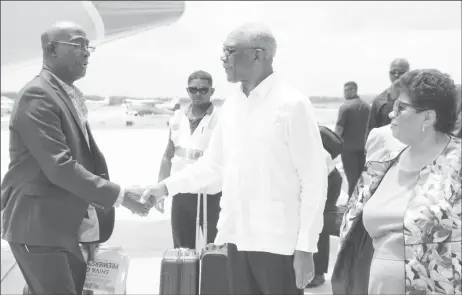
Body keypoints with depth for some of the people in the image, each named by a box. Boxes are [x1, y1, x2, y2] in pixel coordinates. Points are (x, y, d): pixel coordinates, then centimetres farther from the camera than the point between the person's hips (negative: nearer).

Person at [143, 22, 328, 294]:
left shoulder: (292, 104, -10)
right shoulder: (231, 105, 8)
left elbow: (314, 180, -10)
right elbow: (213, 163, 18)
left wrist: (306, 248, -13)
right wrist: (166, 187, 10)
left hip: (278, 241, -6)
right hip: (238, 236, 6)